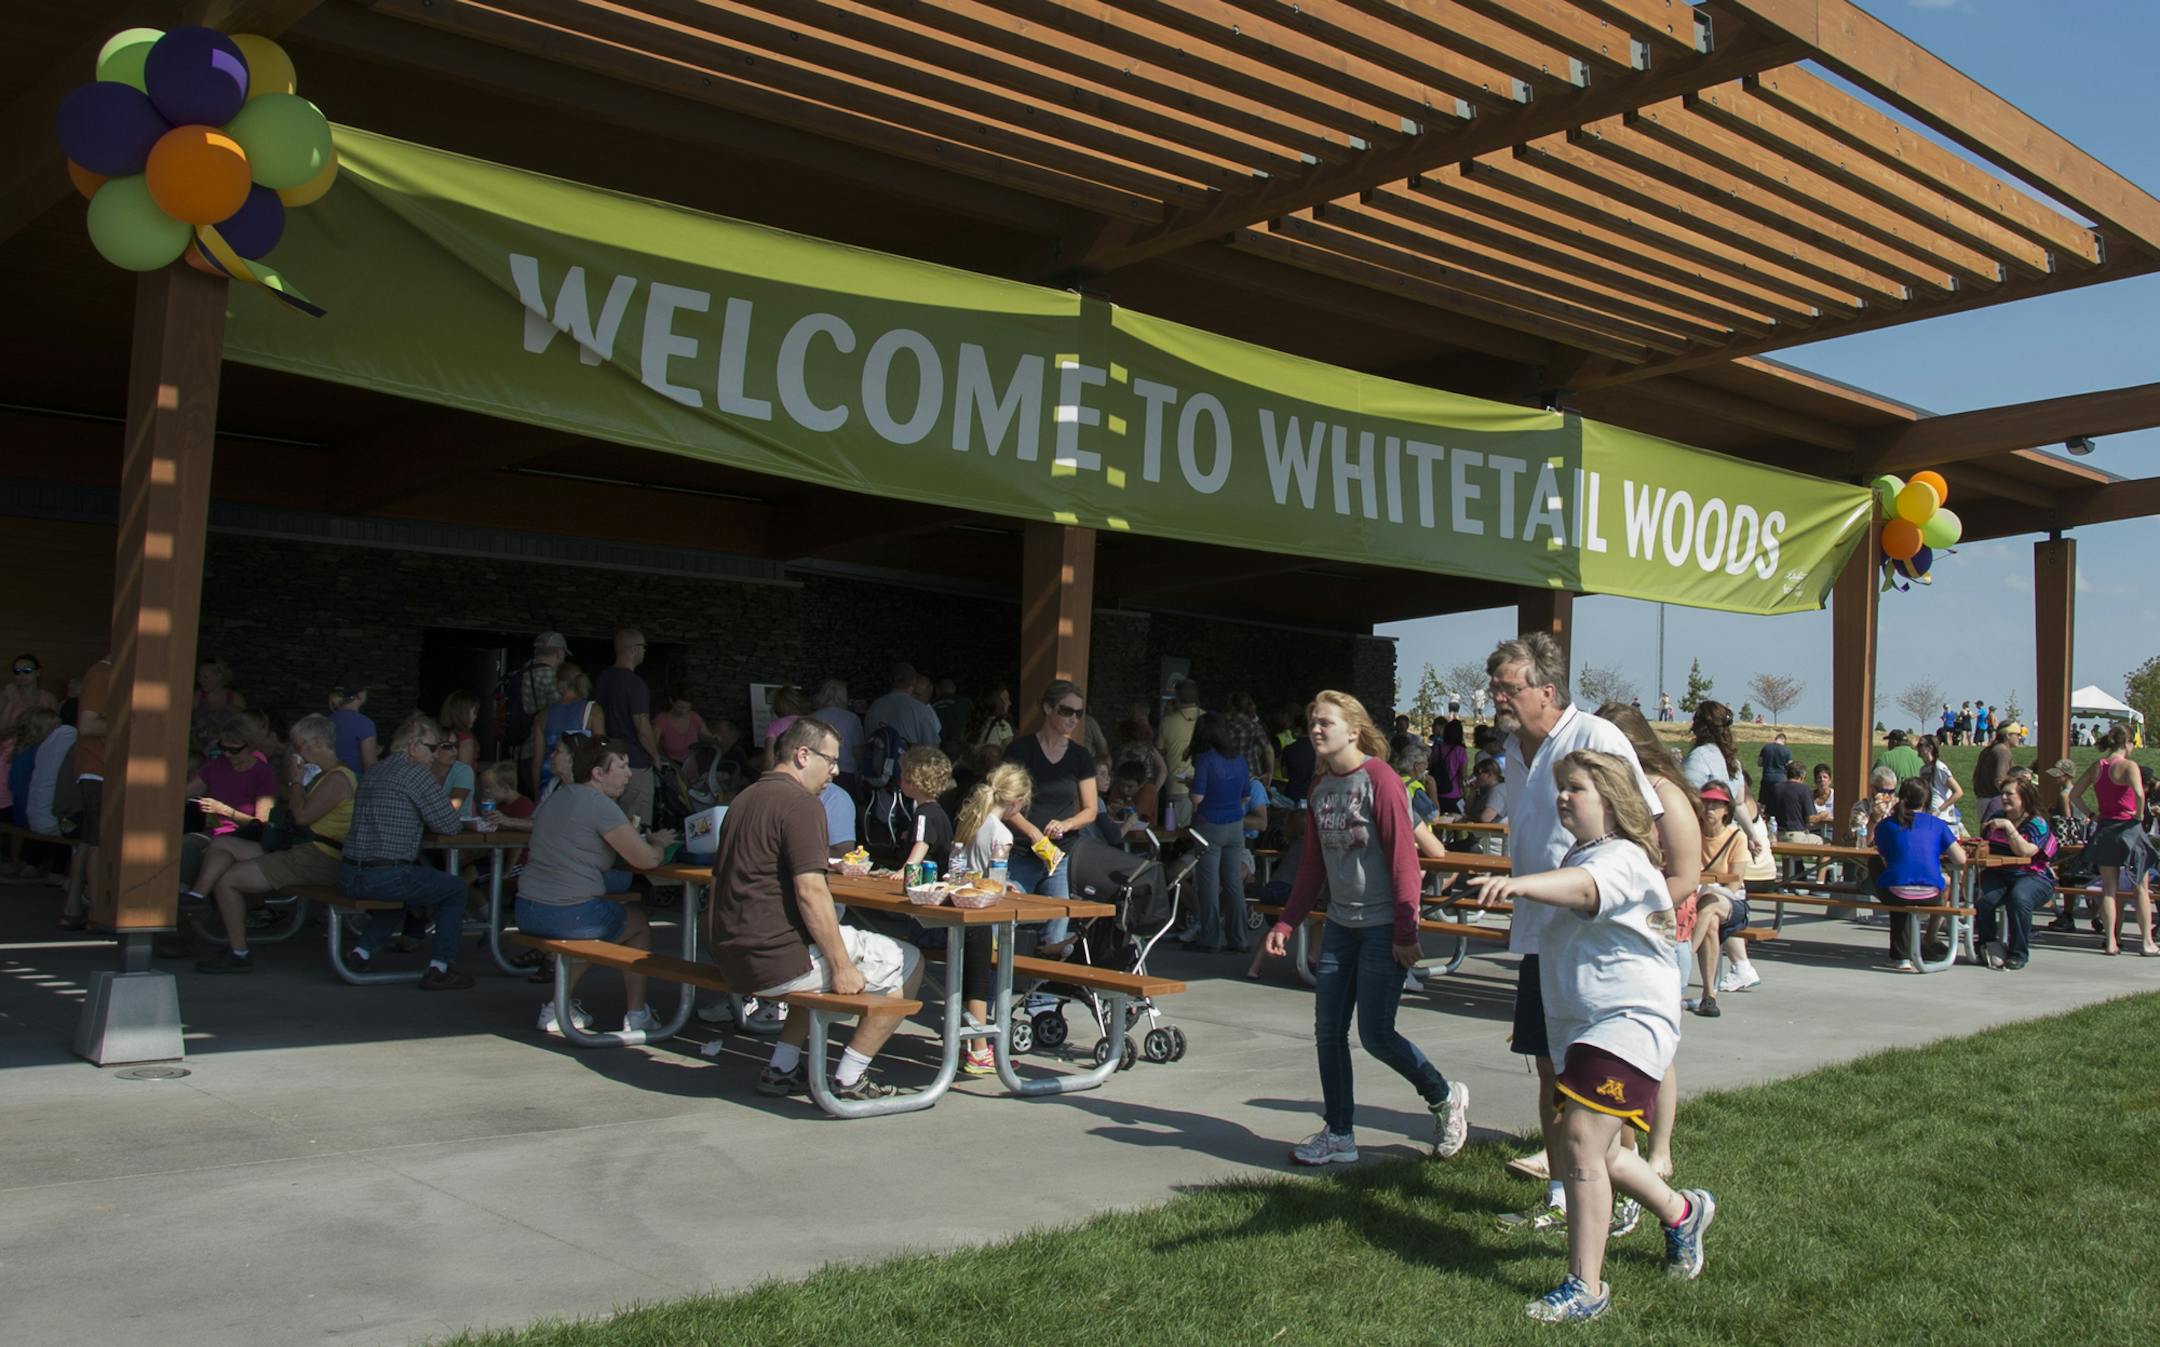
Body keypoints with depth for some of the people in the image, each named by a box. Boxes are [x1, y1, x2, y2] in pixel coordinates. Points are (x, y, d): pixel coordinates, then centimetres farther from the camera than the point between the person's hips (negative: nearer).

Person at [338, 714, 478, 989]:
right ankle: (439, 969, 6)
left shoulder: (373, 772, 17)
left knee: (403, 887, 37)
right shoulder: (414, 772, -9)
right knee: (455, 889, 11)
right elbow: (449, 824, -7)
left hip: (348, 876, 8)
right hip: (385, 878, -8)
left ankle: (361, 952, 23)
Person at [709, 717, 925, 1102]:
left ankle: (782, 1068, 26)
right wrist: (841, 967, -15)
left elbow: (720, 880, 22)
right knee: (908, 963, 1)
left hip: (731, 958, 10)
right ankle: (849, 1079, 4)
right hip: (778, 960, -10)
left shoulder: (744, 799, 16)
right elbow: (810, 892, -21)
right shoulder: (801, 803, -13)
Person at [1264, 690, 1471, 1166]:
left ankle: (1445, 1097, 20)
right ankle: (1339, 1135, 17)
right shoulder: (1320, 787, 9)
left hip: (1383, 926, -7)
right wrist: (1286, 923, 10)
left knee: (1375, 1034, -6)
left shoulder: (1379, 779, -14)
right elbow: (1312, 864, 15)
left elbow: (1403, 857, -16)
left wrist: (1406, 932, -17)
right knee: (1328, 1031, 5)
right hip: (1340, 923, 7)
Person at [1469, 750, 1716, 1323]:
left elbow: (1584, 888, -39)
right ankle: (1682, 1211, 41)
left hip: (1629, 1019, -10)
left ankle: (1585, 1286, -7)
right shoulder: (1575, 857, 15)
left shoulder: (1623, 858, -16)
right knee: (1592, 1151, 15)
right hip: (1578, 1025, 10)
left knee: (1582, 1141, -17)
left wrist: (1519, 883, -56)